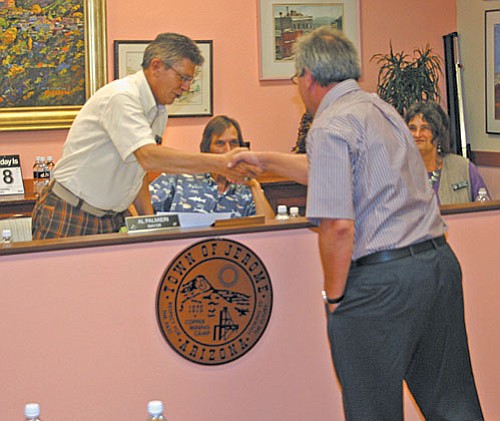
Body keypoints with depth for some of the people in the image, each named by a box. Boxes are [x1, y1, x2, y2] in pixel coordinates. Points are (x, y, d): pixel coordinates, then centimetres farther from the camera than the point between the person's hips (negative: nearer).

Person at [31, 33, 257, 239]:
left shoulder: (159, 113, 11)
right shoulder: (120, 97, -19)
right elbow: (149, 157, -32)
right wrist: (218, 164, -33)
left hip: (111, 221, 8)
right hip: (70, 216, -8)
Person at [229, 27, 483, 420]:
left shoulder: (330, 126, -12)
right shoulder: (379, 107, 15)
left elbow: (338, 226, -21)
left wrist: (334, 295, -7)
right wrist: (265, 159, 40)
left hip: (380, 280, -8)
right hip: (440, 260, 8)